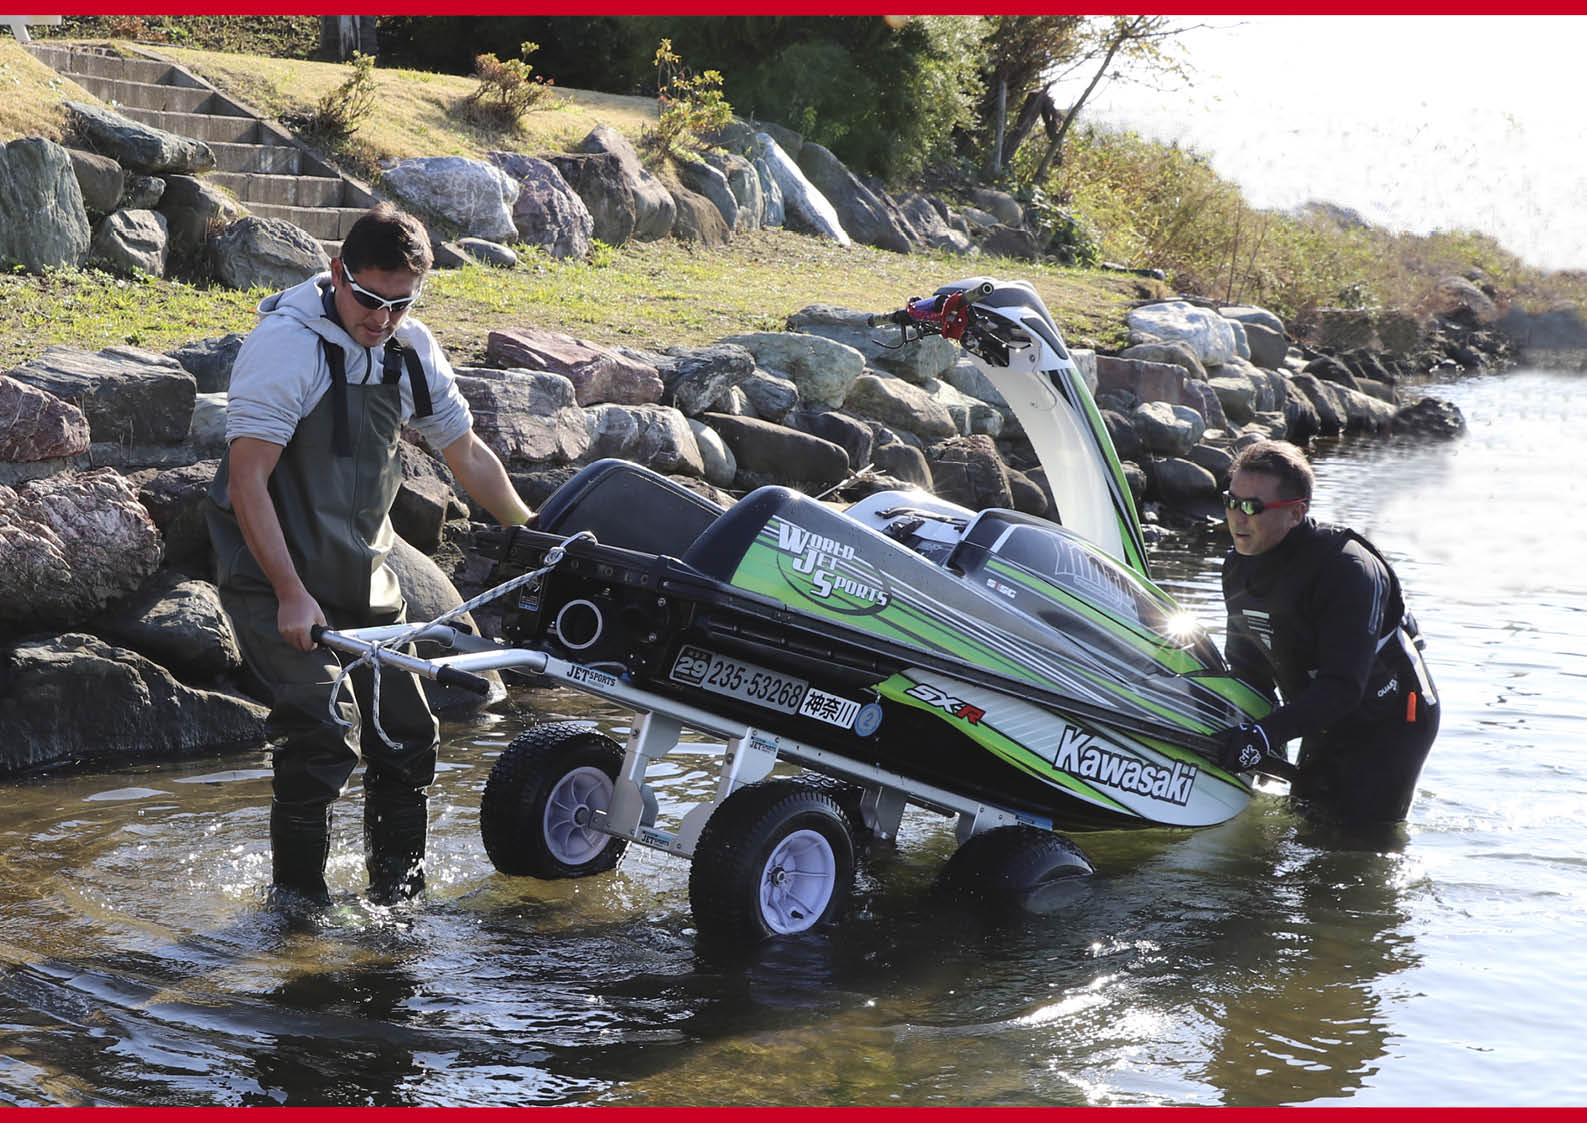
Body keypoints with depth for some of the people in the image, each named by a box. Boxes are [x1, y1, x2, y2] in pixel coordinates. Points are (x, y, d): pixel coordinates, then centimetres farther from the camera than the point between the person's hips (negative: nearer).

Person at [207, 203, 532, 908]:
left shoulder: (412, 350, 2)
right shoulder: (287, 344, -19)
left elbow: (467, 456, 15)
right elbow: (247, 481, -22)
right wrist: (292, 594, -25)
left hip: (362, 576, 7)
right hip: (274, 577, -6)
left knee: (407, 737, 6)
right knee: (325, 736, -17)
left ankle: (399, 902, 23)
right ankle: (295, 896, 3)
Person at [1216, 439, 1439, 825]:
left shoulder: (1347, 569, -30)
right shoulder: (1239, 569, -5)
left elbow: (1343, 686, -35)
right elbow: (1248, 666, 7)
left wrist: (1267, 733, -43)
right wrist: (1247, 732, -6)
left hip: (1392, 720, -7)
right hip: (1326, 724, 7)